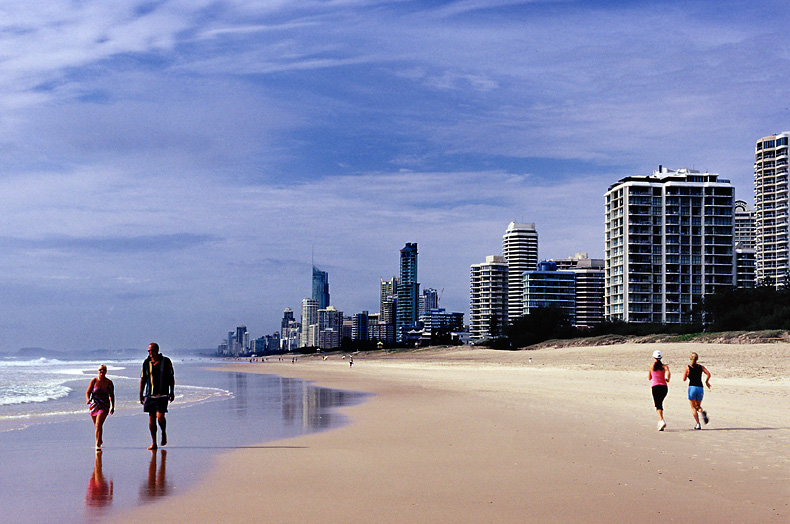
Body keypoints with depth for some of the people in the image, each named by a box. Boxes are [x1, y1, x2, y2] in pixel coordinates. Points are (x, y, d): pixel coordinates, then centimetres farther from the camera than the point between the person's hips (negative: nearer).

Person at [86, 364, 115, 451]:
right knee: (96, 425, 15)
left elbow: (112, 395, 9)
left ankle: (97, 445, -16)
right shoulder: (94, 381, -2)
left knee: (98, 425, -18)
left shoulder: (109, 382, -2)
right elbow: (88, 392, -2)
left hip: (104, 406, -2)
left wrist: (112, 407, 9)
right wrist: (87, 399, -22)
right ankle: (100, 440, 40)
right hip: (94, 405, 2)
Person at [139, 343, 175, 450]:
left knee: (160, 416, -14)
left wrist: (172, 392, 0)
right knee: (151, 417, 2)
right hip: (149, 394, 3)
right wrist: (141, 394, 7)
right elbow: (143, 379, 11)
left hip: (162, 394, -3)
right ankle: (154, 443, 7)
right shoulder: (146, 363, 6)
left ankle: (164, 433, 16)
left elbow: (171, 377, 4)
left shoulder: (166, 361, -1)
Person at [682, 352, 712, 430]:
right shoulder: (701, 367, 9)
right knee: (698, 406, 19)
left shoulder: (688, 367, 1)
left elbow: (684, 379, 2)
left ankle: (698, 424, -8)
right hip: (700, 388, 3)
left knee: (693, 408, 4)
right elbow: (708, 374, -4)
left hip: (692, 387, -3)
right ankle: (702, 412, -16)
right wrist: (707, 382, 12)